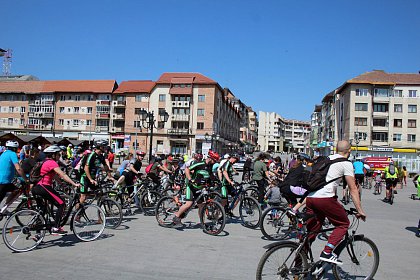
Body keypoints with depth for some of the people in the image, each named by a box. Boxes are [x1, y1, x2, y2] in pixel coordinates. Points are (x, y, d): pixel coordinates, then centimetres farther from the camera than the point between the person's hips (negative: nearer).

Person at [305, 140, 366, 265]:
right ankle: (327, 252, -1)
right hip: (324, 197, -7)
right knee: (343, 224, 12)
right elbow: (353, 189, 1)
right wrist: (359, 210, 6)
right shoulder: (346, 163, 5)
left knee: (311, 229, 15)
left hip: (309, 197, 7)